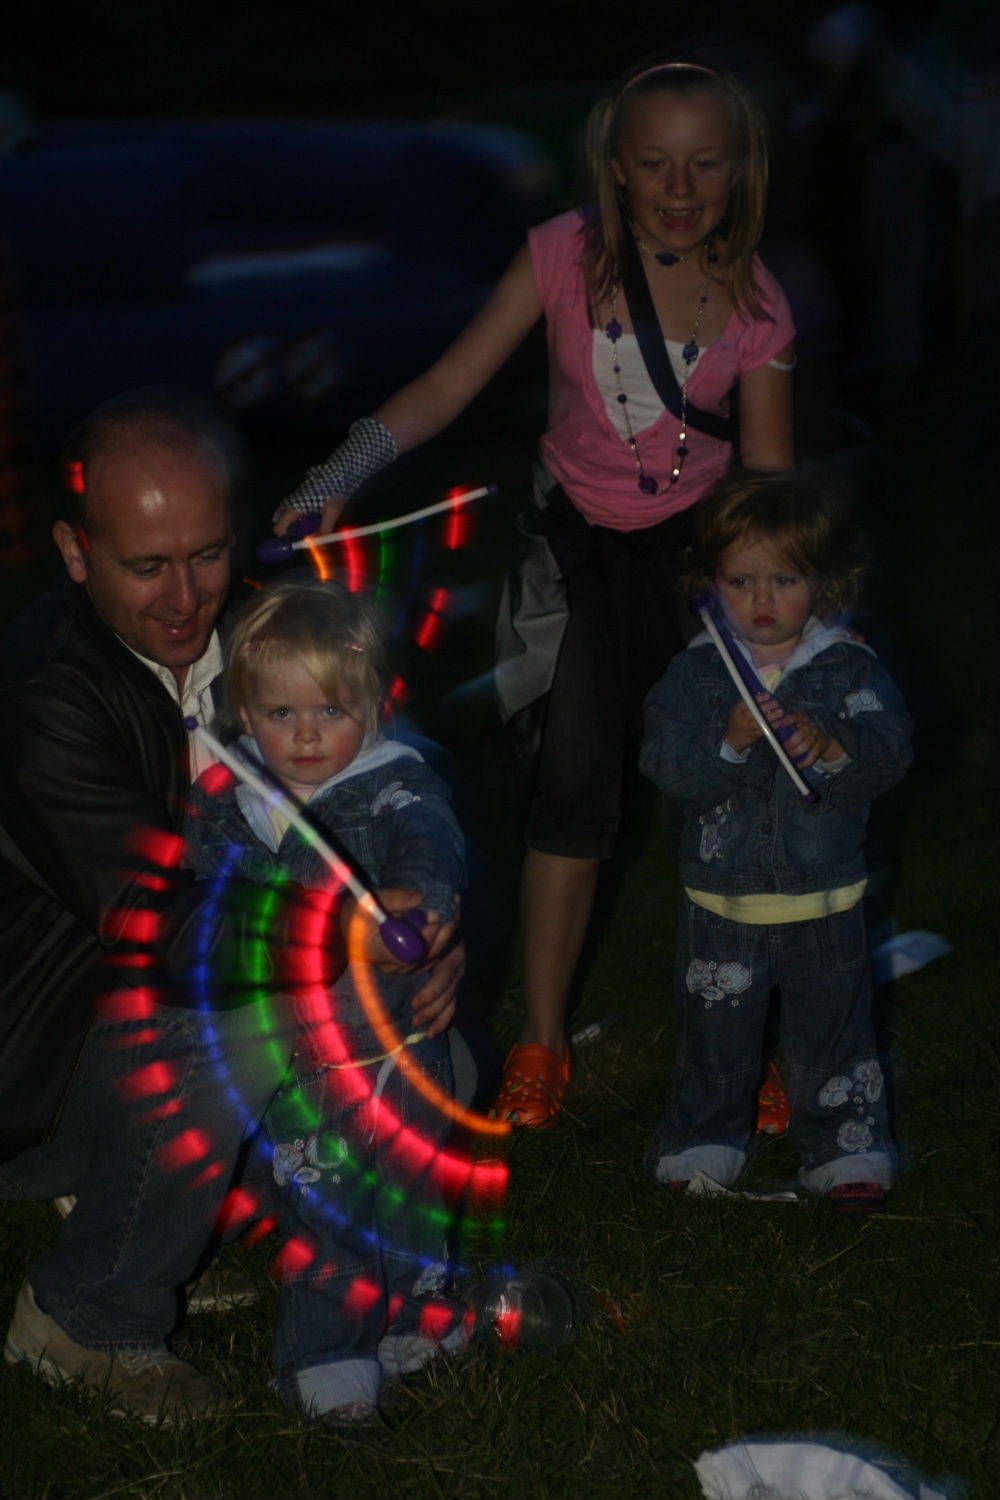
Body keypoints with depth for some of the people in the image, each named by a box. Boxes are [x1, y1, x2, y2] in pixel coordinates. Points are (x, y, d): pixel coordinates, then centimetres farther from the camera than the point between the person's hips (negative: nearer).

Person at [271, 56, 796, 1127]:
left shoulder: (754, 306, -10)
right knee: (577, 780, -8)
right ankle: (540, 1042, 4)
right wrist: (338, 476, -28)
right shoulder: (567, 254, -13)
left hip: (697, 547, 1)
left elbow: (770, 478, -6)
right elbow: (450, 385, -15)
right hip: (578, 545, -1)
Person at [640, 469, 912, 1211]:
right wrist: (729, 740, -32)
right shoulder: (696, 672, -6)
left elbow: (889, 751, -14)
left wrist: (834, 747, -33)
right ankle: (706, 1140, 31)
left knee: (834, 1025, 11)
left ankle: (847, 1147, 27)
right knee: (717, 1029, 12)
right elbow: (668, 765, -15)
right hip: (723, 892, 0)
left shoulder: (849, 667, -6)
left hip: (825, 894, 0)